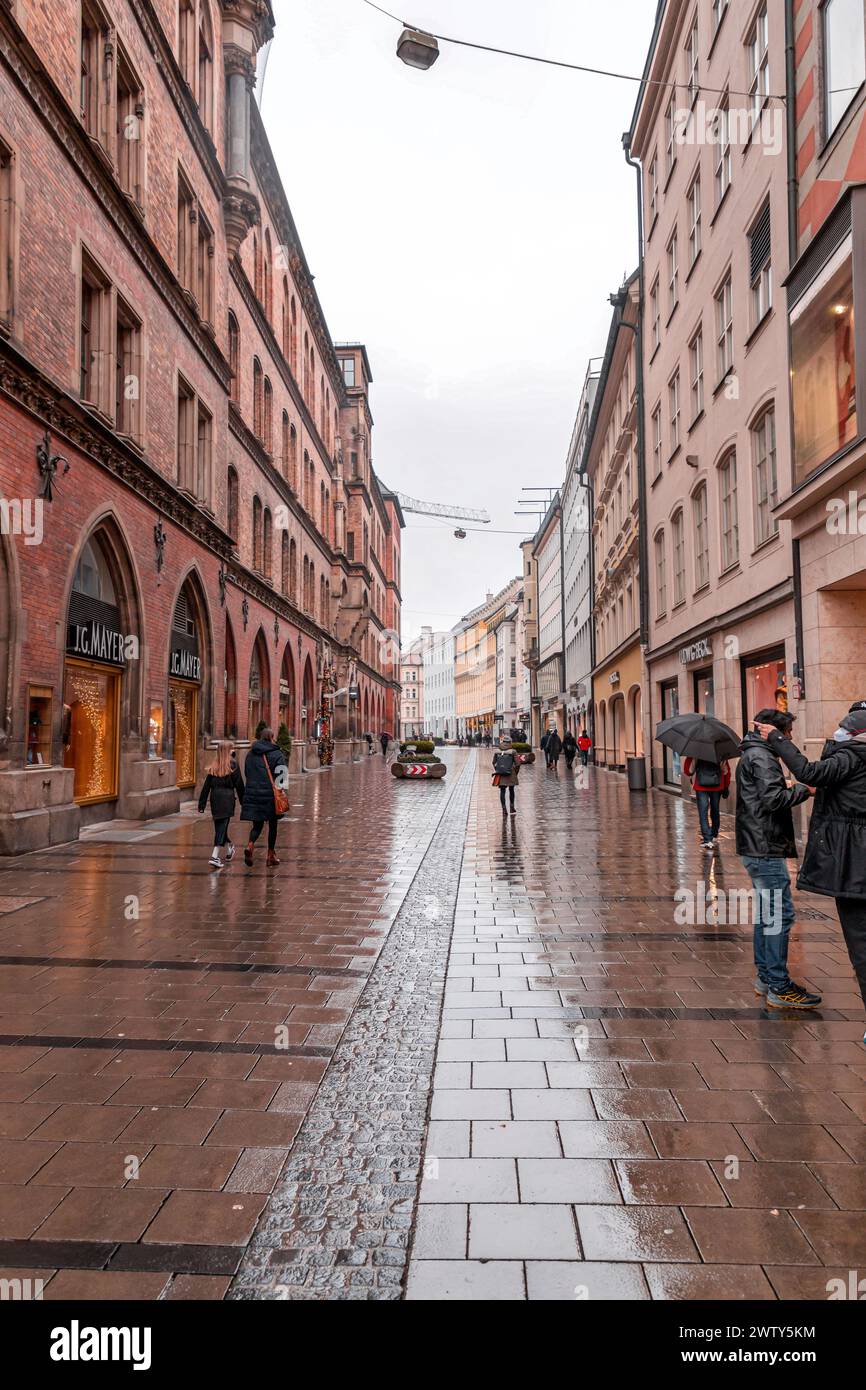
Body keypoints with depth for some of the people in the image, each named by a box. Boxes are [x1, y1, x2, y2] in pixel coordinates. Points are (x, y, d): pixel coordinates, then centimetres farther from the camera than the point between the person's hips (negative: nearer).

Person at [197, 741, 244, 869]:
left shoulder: (213, 767, 5)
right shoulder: (233, 765, -4)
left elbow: (206, 786, 5)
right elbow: (239, 785, -2)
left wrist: (202, 804, 8)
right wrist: (243, 801, 7)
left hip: (215, 799, 4)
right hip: (227, 798, -4)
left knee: (219, 826, 17)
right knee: (222, 826, -4)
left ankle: (229, 851, 36)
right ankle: (215, 856, -14)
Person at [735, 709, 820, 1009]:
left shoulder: (752, 755, 19)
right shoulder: (761, 756, -14)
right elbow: (773, 798, -24)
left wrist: (796, 790, 10)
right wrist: (803, 789, -10)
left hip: (758, 849, 11)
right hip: (766, 849, -11)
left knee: (764, 914, 16)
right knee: (779, 915, -7)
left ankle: (765, 978, 25)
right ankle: (779, 987, -1)